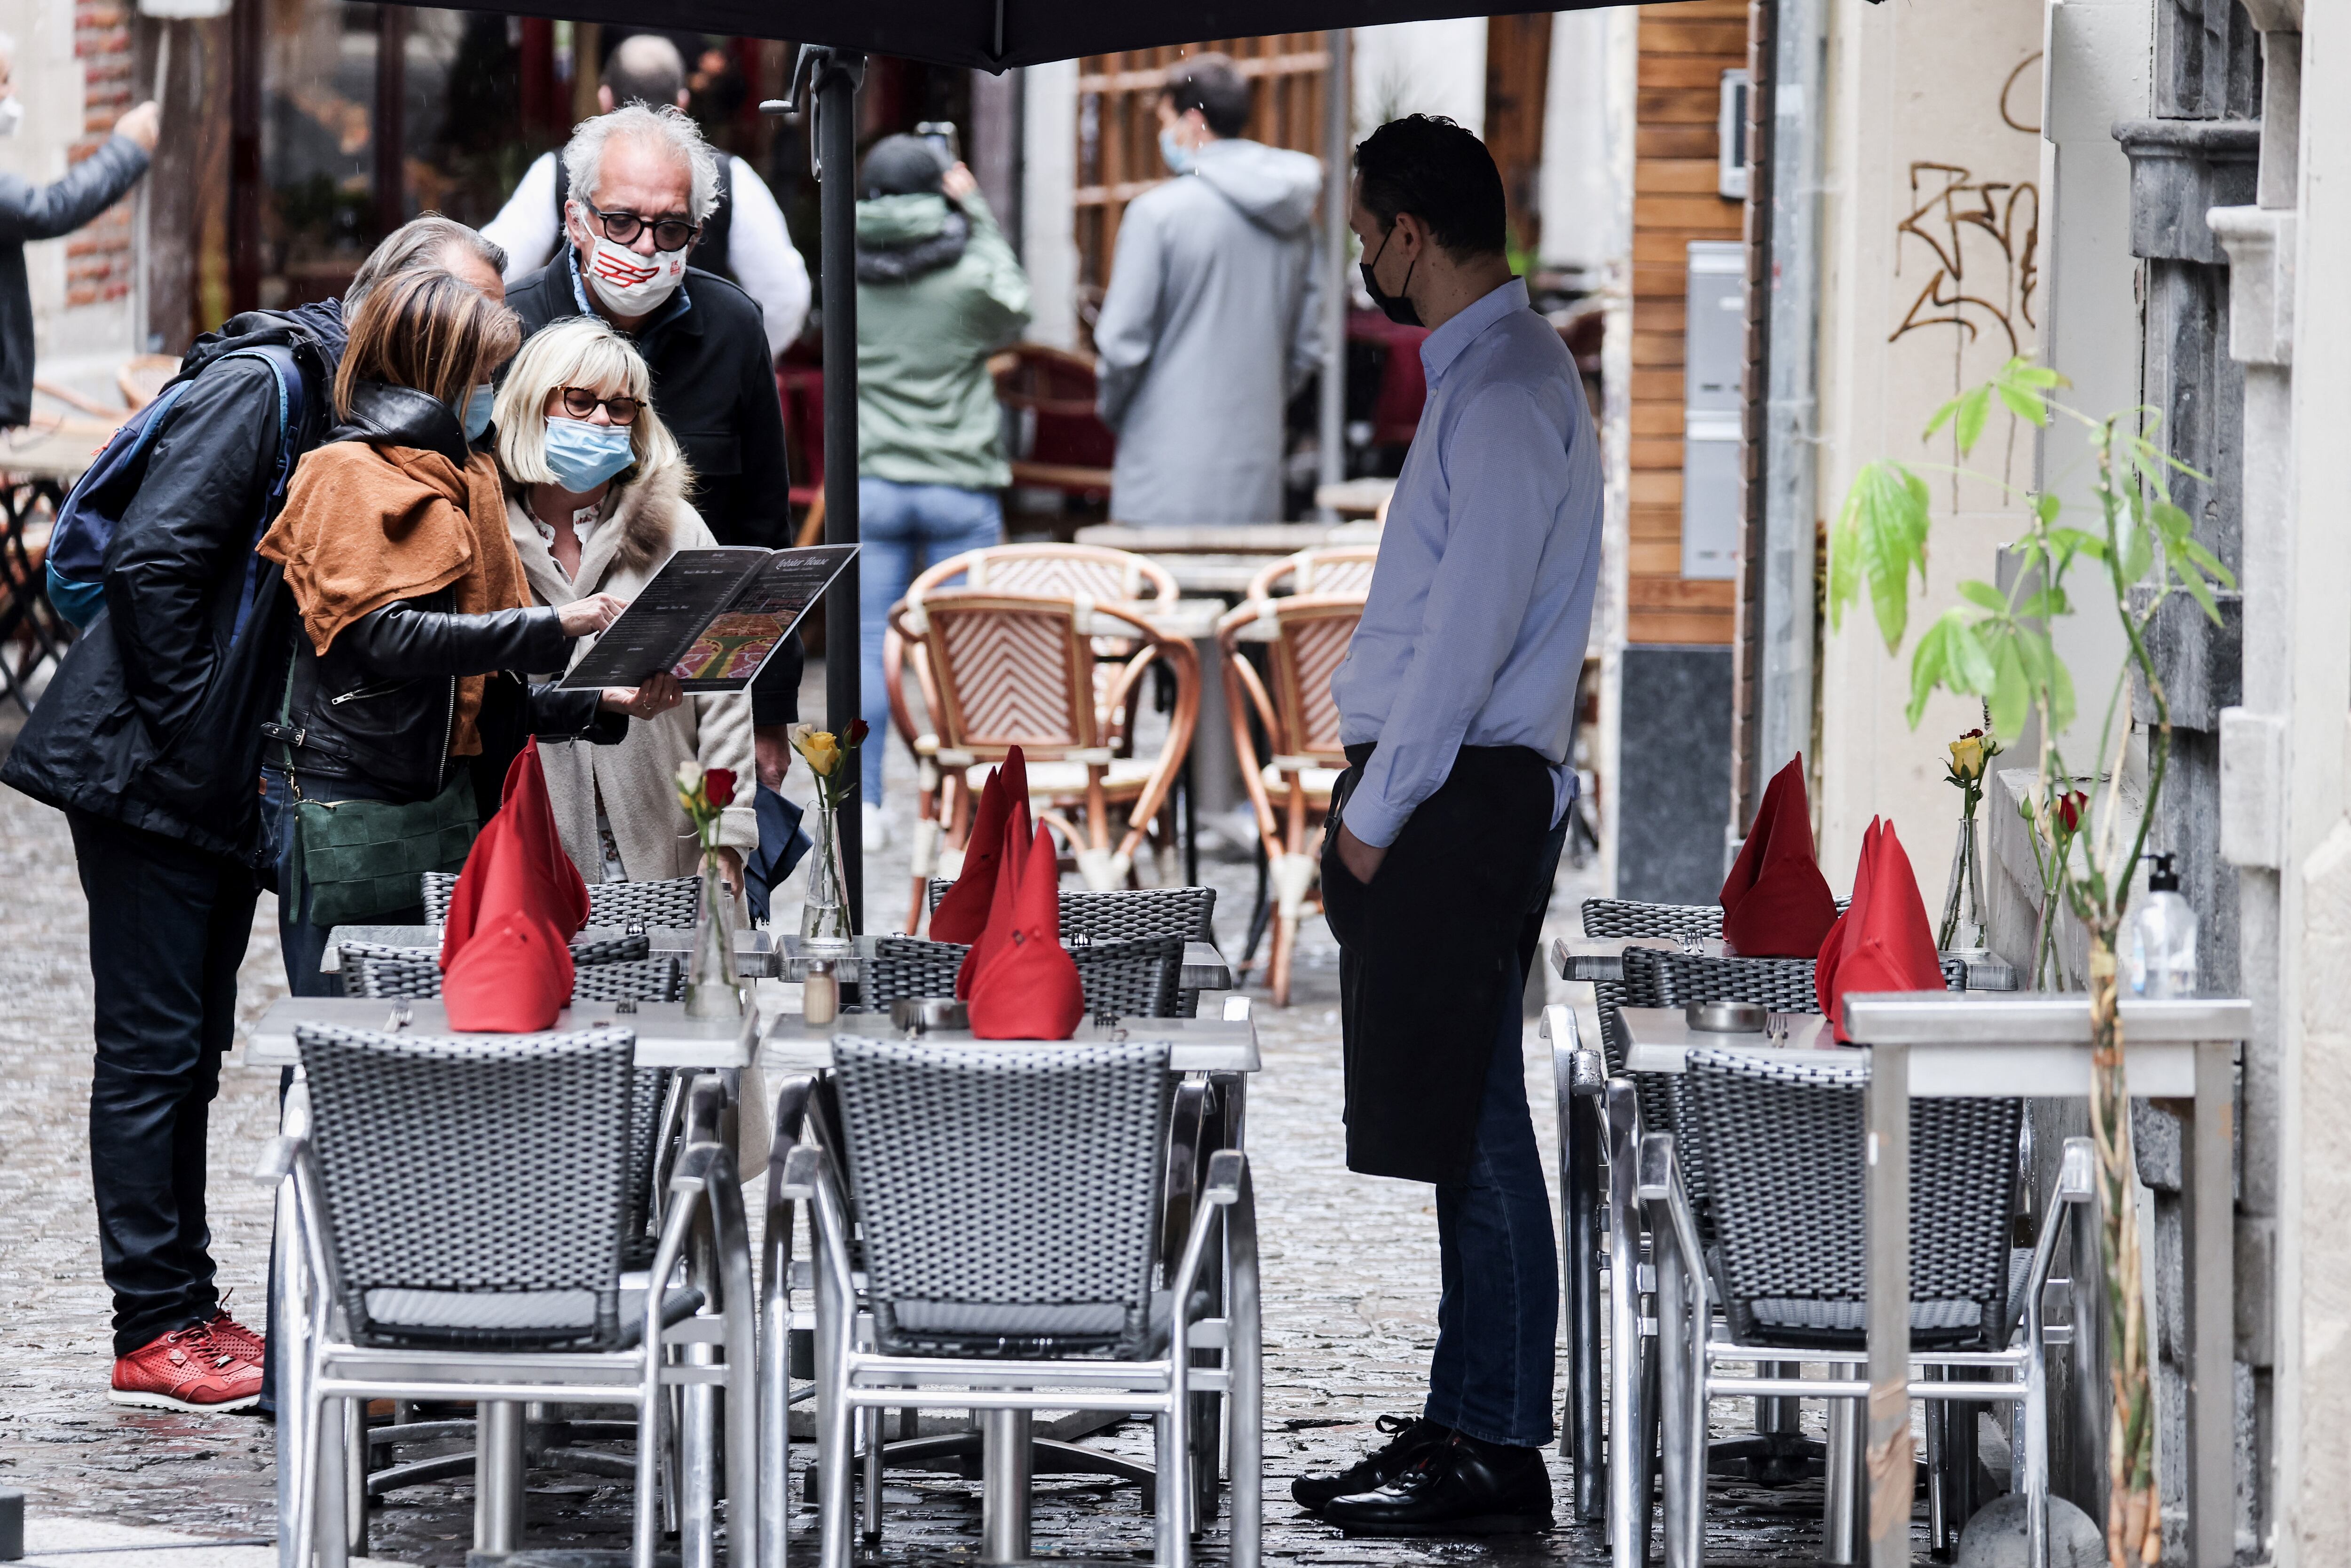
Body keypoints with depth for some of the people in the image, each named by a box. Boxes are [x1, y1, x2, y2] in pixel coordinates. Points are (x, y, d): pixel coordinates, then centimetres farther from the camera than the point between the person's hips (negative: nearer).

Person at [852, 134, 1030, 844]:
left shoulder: (848, 277, -4)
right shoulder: (967, 274, -10)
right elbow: (1014, 311, 11)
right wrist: (977, 212, 16)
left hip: (872, 486, 1)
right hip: (960, 485, -1)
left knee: (870, 644, 4)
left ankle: (863, 804, 3)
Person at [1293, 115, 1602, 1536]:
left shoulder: (1508, 392, -14)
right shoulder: (1482, 374, 17)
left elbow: (1469, 632, -19)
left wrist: (1376, 812, -14)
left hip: (1461, 800, -10)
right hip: (1441, 794, 10)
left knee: (1470, 1125, -8)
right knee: (1455, 1124, 12)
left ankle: (1502, 1457, -6)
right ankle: (1464, 1423, 17)